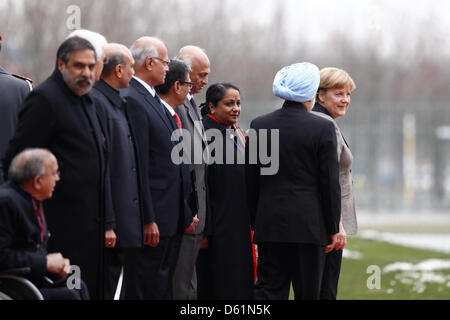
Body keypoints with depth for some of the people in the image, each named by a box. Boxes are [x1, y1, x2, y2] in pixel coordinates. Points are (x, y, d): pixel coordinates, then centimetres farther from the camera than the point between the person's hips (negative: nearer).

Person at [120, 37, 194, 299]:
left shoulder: (156, 101, 16)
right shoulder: (132, 101, -15)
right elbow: (137, 166, -20)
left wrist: (186, 214, 18)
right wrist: (147, 219, -22)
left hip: (171, 218, 10)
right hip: (153, 220, -10)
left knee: (163, 288, 12)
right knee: (143, 289, -6)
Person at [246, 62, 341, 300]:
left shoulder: (259, 125, 2)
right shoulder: (323, 128, -8)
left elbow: (251, 180, 7)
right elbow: (330, 182, -6)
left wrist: (255, 222, 15)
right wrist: (333, 227, 2)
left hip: (270, 224, 3)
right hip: (309, 225, -3)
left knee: (269, 288, 4)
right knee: (308, 293, 5)